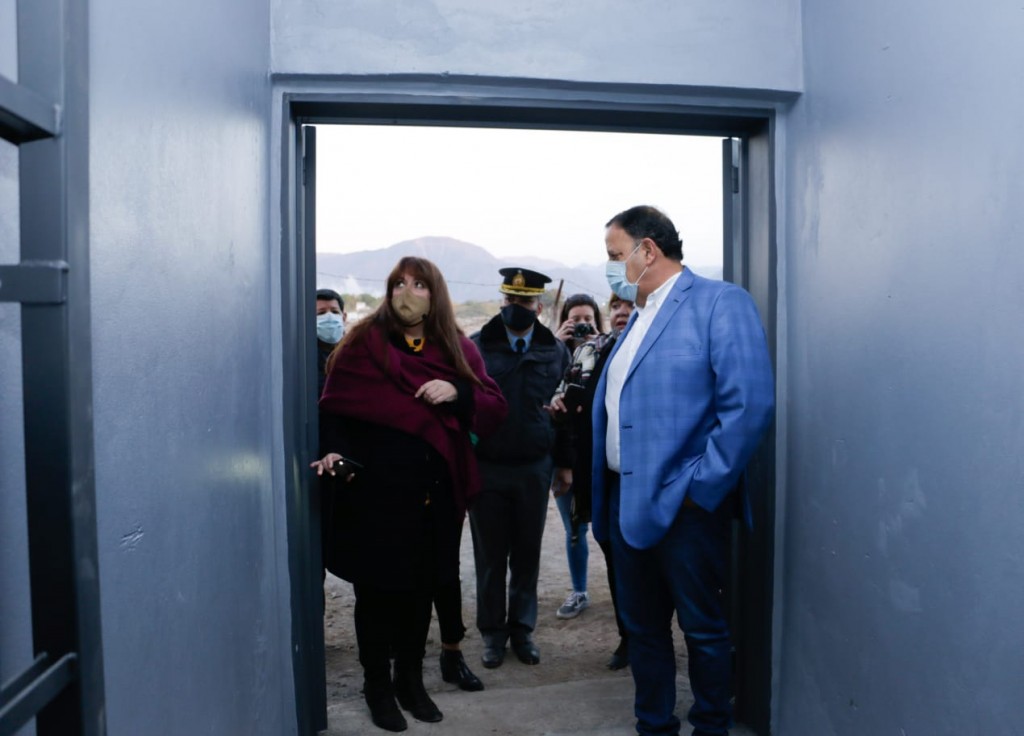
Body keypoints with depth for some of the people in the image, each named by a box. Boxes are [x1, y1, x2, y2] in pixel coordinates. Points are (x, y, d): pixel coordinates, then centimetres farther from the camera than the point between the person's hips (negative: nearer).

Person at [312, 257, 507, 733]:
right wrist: (336, 452, -22)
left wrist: (458, 393, -16)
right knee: (376, 590, 7)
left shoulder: (458, 350, 7)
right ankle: (378, 686, 27)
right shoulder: (364, 342, -2)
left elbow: (494, 408, 2)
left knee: (422, 588, 14)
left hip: (435, 495, 3)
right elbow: (334, 407, -6)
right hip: (375, 492, -3)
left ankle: (411, 680, 33)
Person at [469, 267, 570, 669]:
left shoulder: (556, 351, 2)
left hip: (534, 469, 1)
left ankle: (522, 628, 28)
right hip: (486, 468, -1)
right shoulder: (477, 347, -3)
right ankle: (493, 632, 25)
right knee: (490, 555, 10)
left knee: (527, 554, 12)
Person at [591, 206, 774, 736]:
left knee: (702, 628, 9)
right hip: (628, 503, 8)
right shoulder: (637, 317, 15)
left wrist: (699, 488, -18)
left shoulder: (719, 302, -10)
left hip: (683, 507, -8)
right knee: (642, 627, 18)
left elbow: (750, 403, -20)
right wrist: (601, 493, 9)